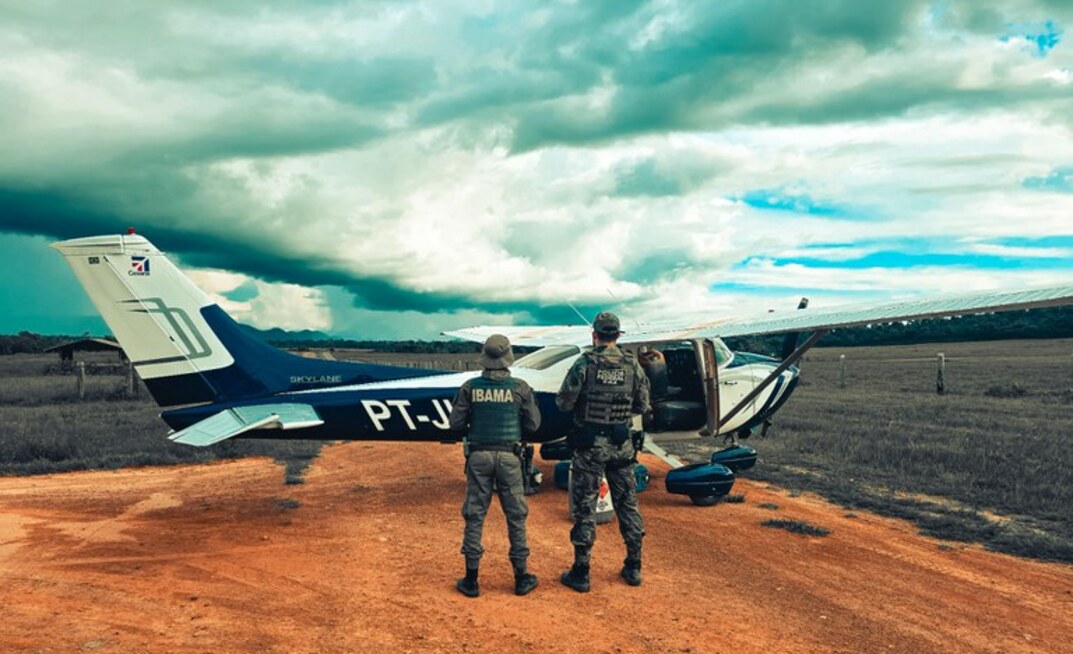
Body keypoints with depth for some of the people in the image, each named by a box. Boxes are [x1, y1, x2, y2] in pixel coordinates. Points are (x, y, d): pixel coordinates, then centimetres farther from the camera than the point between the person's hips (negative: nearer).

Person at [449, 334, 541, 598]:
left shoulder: (470, 387, -5)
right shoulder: (520, 388, -6)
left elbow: (456, 423, -2)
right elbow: (533, 424, 0)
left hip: (479, 456, 1)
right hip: (509, 457, -1)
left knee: (474, 516, 8)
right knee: (515, 516, 10)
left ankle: (471, 580, 13)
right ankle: (521, 578, 19)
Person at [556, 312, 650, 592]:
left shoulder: (584, 364, -13)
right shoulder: (633, 365, -2)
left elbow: (564, 403, -10)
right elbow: (642, 406, 5)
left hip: (589, 445, -3)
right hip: (621, 445, 3)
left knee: (585, 508, 4)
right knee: (627, 504, 15)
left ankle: (580, 573, 10)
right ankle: (633, 568, 23)